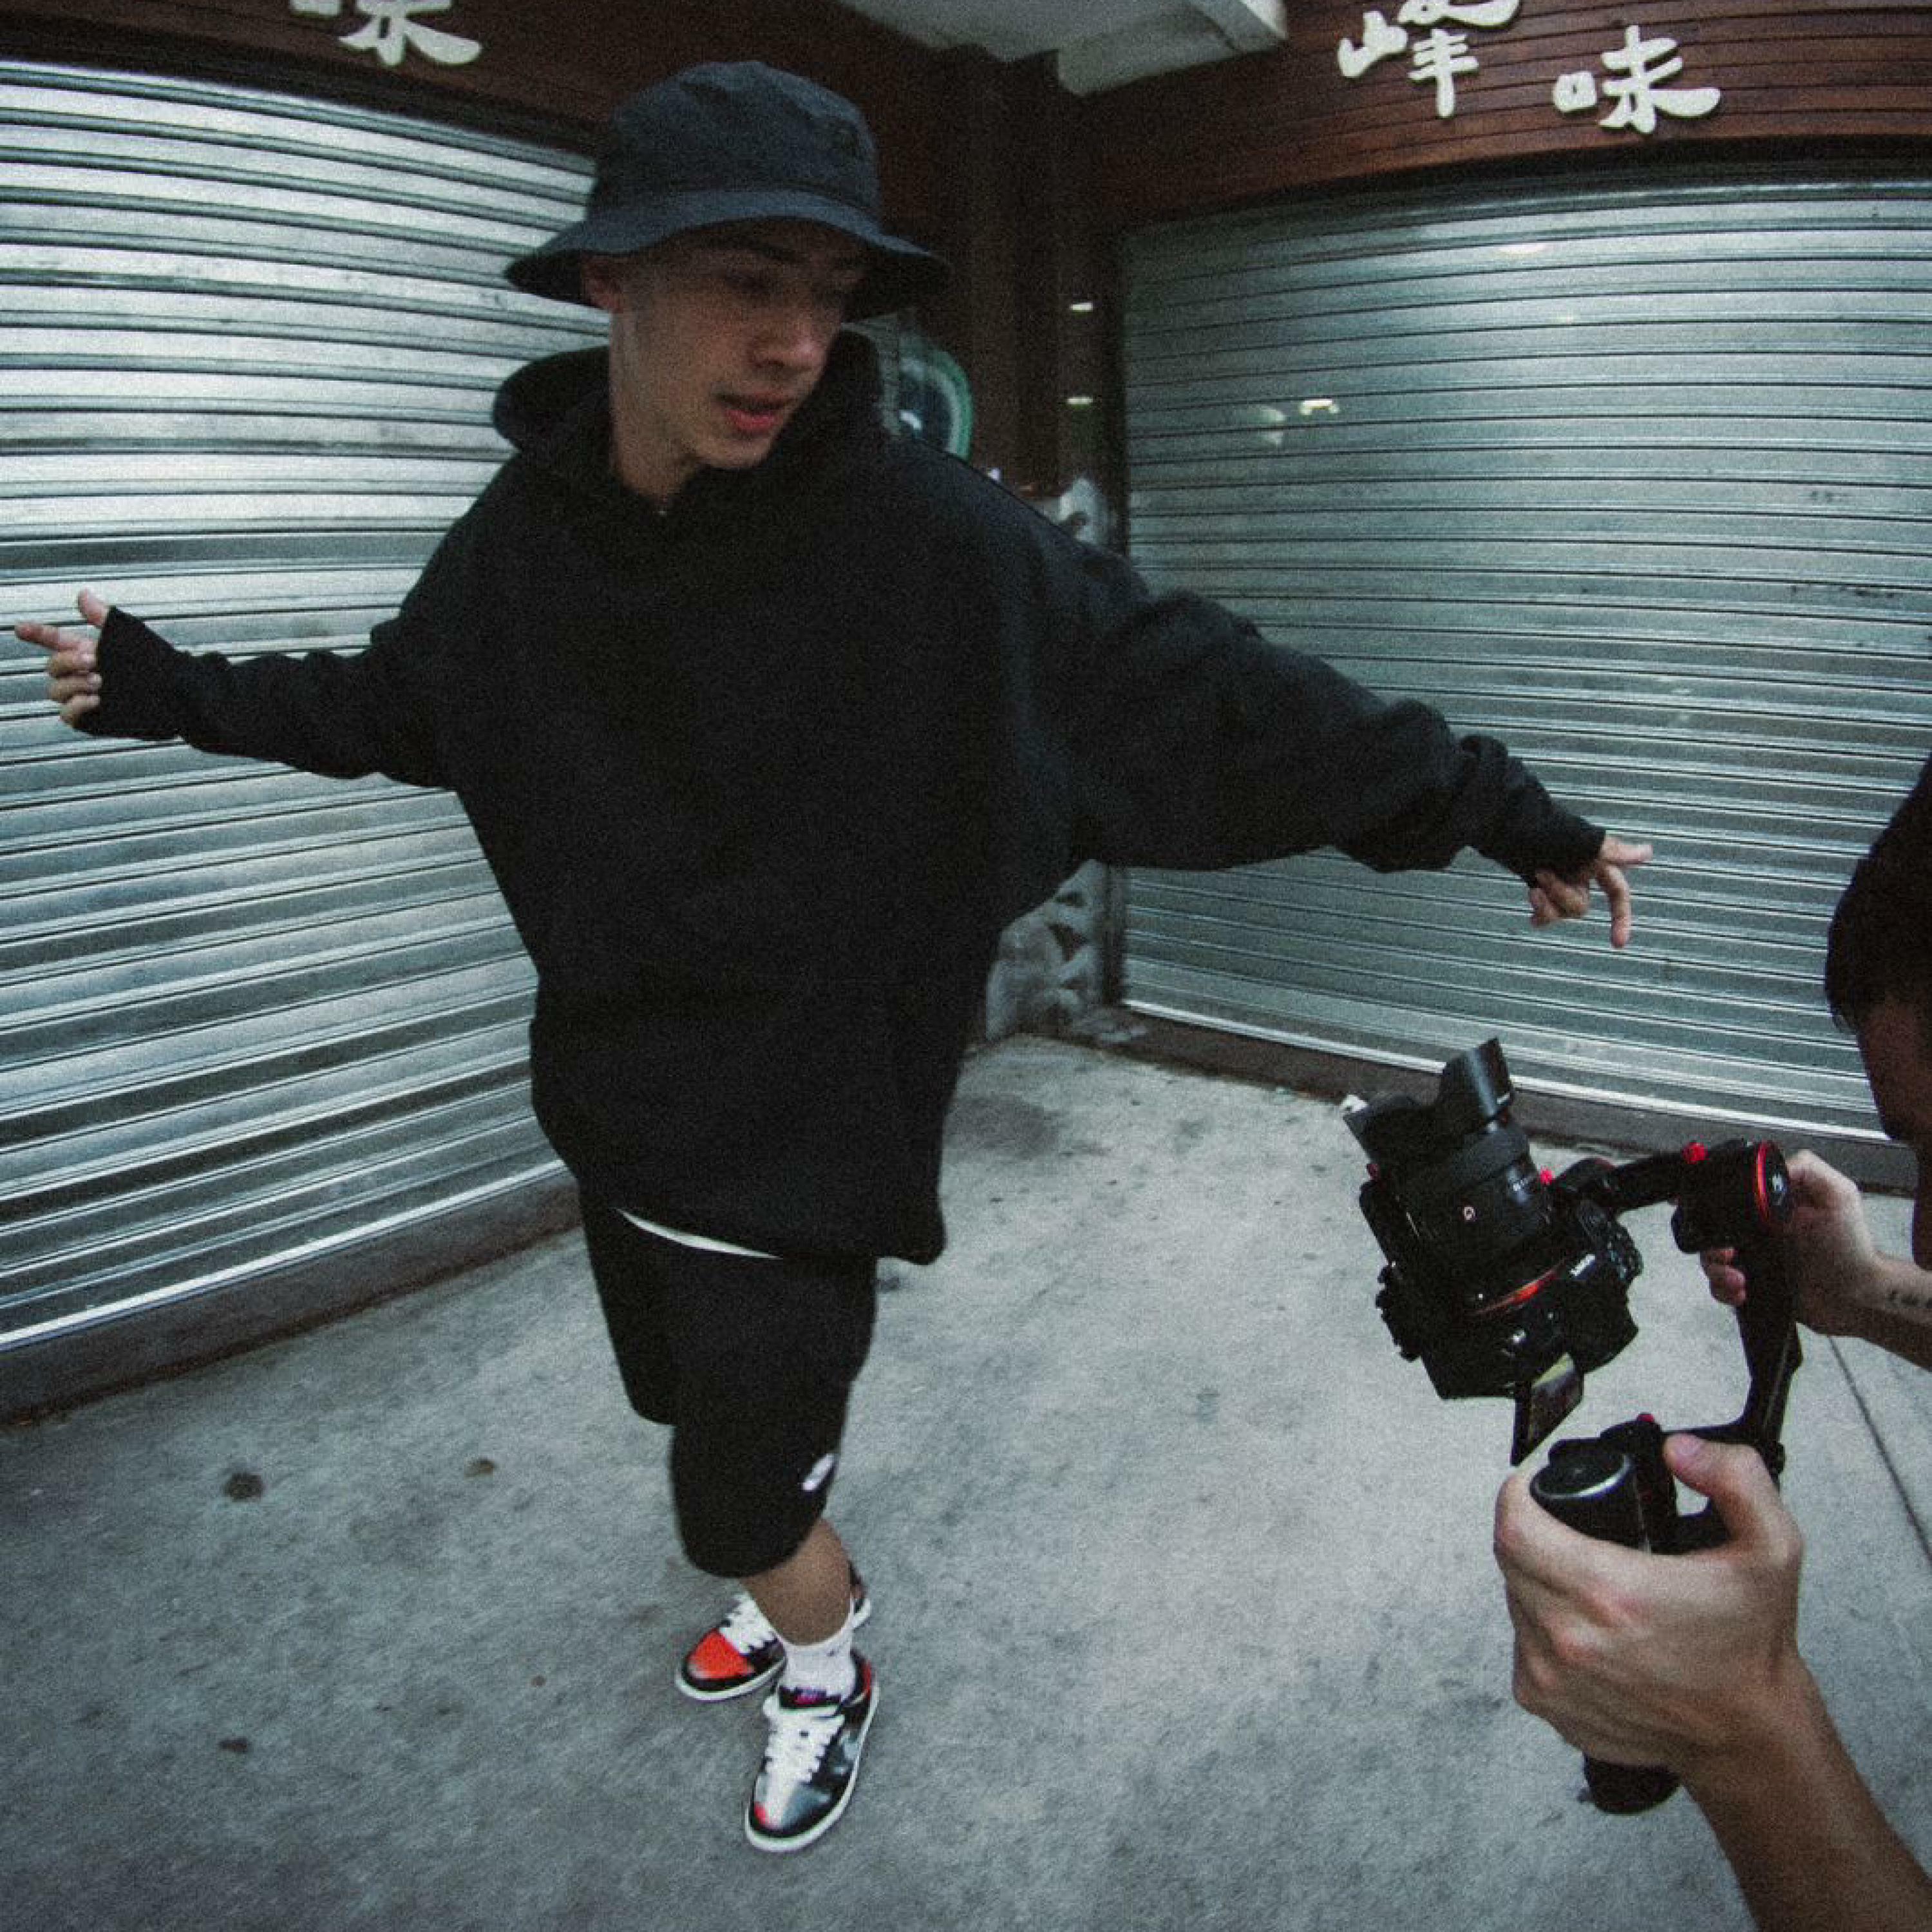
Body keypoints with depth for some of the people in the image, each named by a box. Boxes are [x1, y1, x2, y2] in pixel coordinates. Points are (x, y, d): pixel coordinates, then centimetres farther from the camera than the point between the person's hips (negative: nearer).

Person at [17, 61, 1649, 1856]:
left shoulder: (932, 539, -22)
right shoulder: (525, 531, -7)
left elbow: (1210, 694, -19)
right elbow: (398, 702, 13)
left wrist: (1487, 802, -18)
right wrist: (172, 690, 17)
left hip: (801, 1149, -5)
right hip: (613, 1114, 6)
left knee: (744, 1505, 10)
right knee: (722, 1432, 25)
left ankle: (828, 1675, 46)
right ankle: (799, 1603, 58)